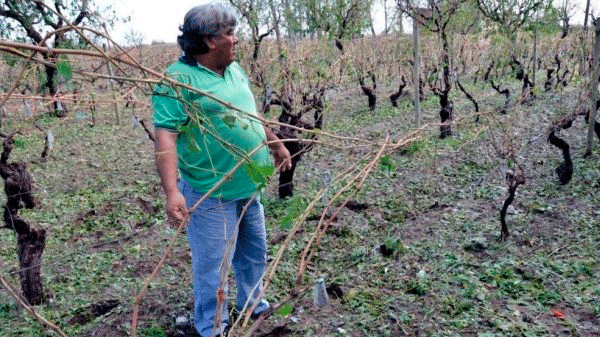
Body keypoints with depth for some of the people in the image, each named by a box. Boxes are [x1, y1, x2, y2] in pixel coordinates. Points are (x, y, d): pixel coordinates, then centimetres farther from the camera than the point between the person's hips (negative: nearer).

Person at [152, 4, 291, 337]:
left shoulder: (234, 70, 8)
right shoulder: (179, 78, -18)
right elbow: (165, 136, -25)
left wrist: (276, 144, 26)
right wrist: (172, 191, -34)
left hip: (249, 188, 8)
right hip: (211, 196, -8)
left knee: (254, 253, 23)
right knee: (212, 268, 6)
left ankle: (252, 303, 47)